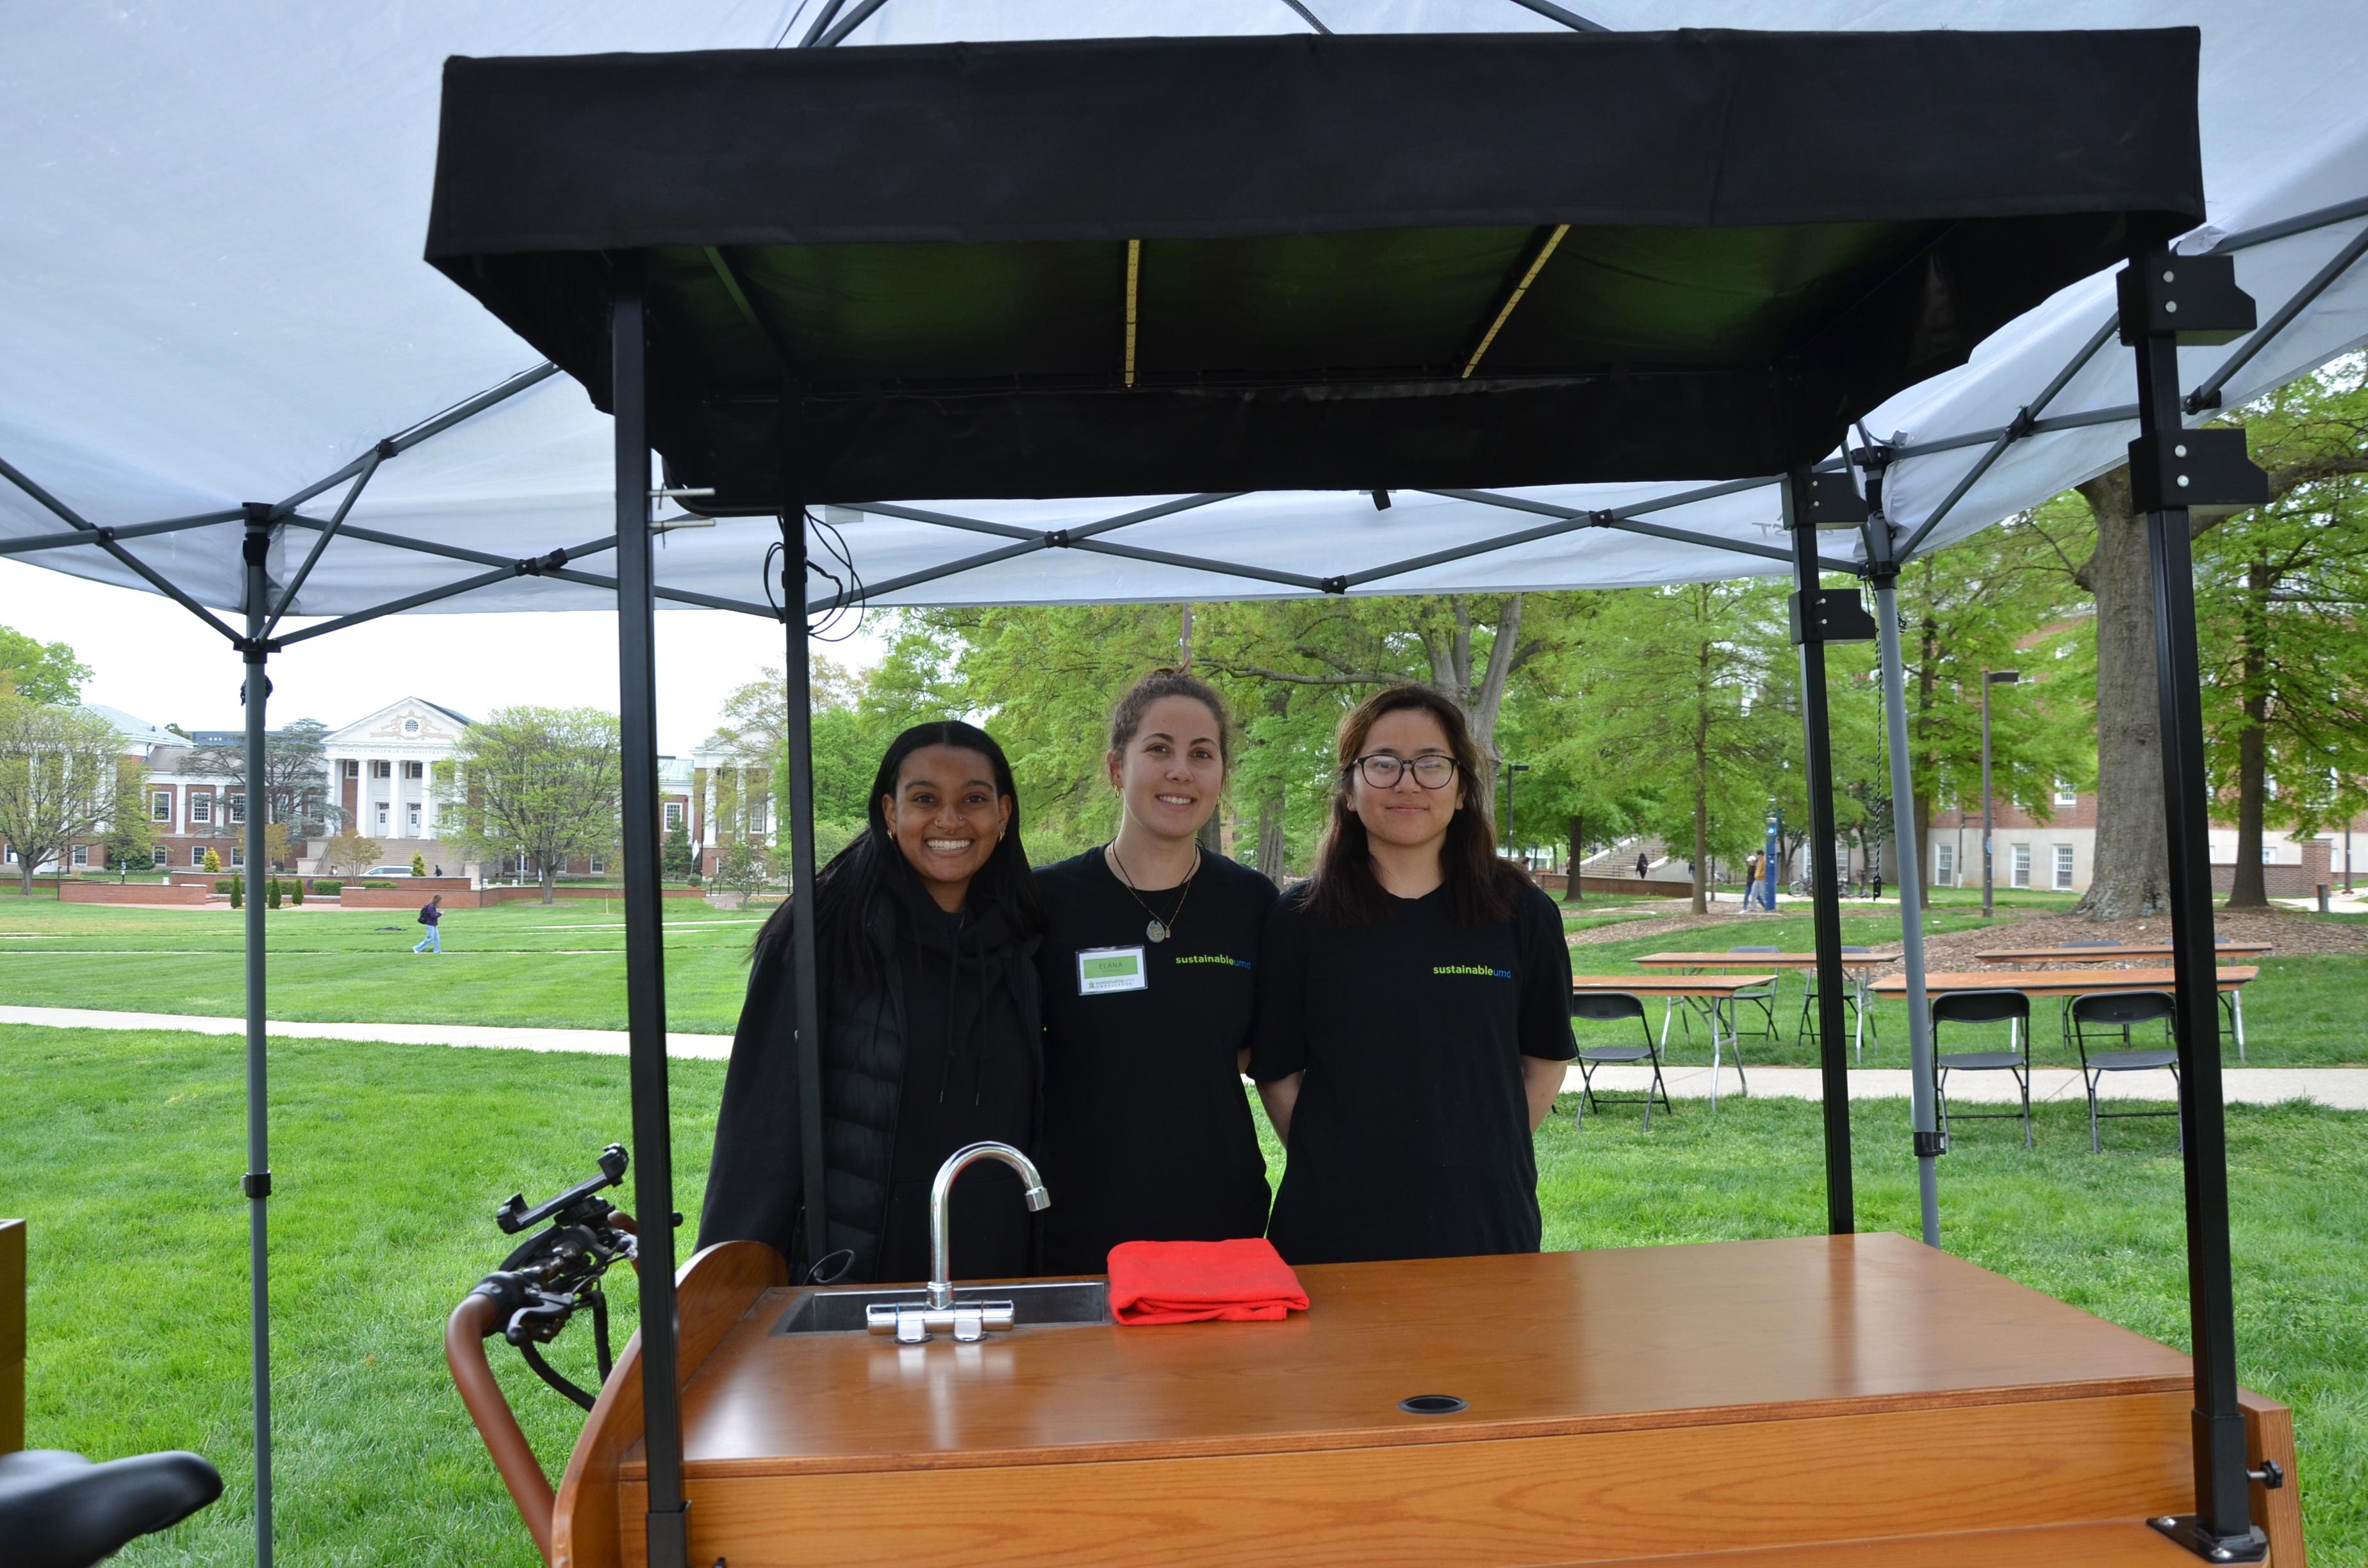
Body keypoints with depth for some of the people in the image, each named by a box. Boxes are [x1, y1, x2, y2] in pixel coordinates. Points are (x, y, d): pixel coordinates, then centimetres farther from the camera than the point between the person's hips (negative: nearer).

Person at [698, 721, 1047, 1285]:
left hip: (1000, 1276, 4)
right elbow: (763, 1126, -9)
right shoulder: (822, 934, -9)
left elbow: (1038, 1120, 11)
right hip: (847, 1277, -3)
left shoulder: (1023, 943, 3)